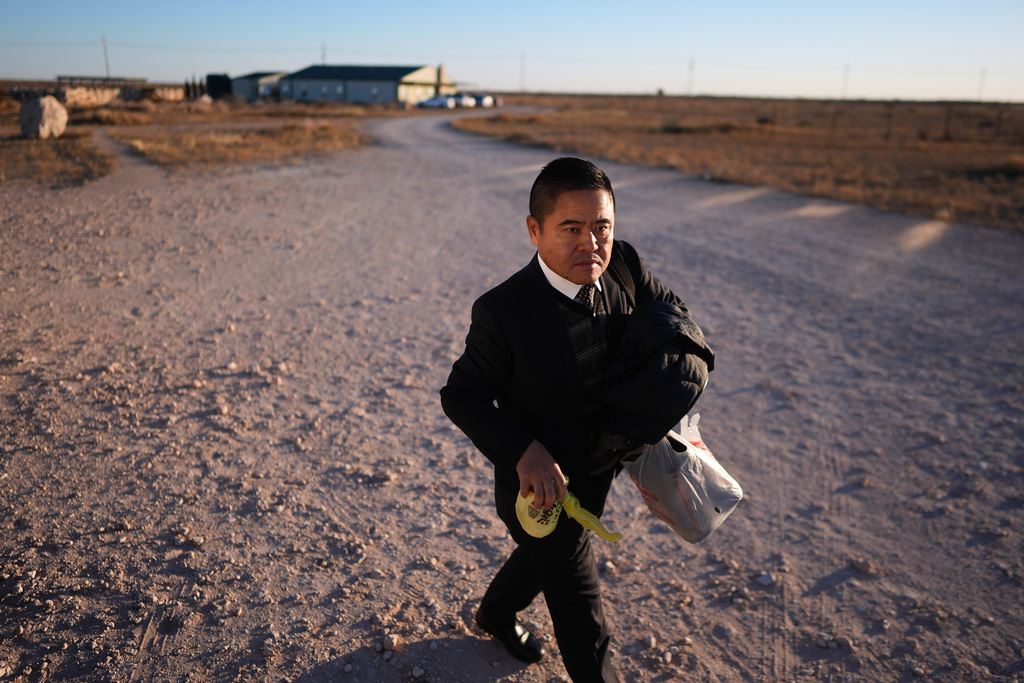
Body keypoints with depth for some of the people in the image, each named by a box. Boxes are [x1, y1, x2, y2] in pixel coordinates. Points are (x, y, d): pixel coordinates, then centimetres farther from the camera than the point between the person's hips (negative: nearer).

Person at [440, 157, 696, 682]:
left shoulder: (624, 267, -14)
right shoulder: (502, 310, -28)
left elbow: (671, 313, 5)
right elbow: (461, 396, -19)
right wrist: (525, 452, -33)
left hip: (599, 473, 7)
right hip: (540, 484, -6)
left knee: (547, 555, 34)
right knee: (584, 627, 9)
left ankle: (496, 612, 64)